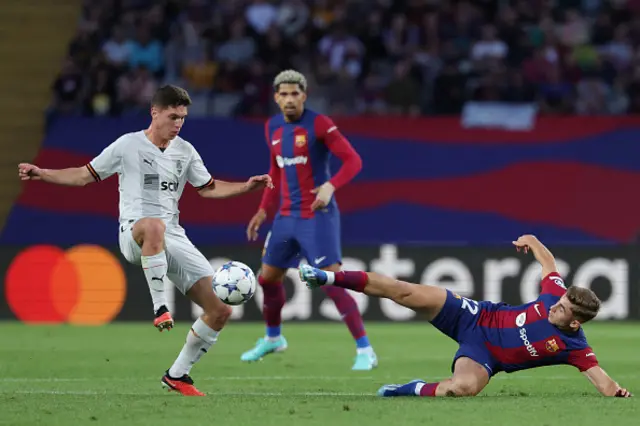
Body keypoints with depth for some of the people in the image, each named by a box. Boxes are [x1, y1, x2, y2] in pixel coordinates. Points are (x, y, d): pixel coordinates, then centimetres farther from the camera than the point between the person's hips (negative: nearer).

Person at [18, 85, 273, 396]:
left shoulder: (185, 151, 15)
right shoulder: (128, 145, 2)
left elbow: (207, 188, 25)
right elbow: (83, 176, 8)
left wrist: (246, 187, 12)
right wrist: (40, 174, -4)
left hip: (173, 239, 6)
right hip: (134, 233, -6)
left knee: (220, 311, -6)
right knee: (154, 226, -48)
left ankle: (177, 375, 10)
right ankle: (159, 306, -36)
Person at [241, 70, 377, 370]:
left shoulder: (318, 124, -13)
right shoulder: (272, 127, 8)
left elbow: (353, 160, -17)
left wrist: (331, 186, -33)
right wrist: (263, 210, 20)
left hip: (318, 216, -7)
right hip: (287, 217, 7)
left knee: (332, 282, -17)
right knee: (268, 278, 15)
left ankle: (365, 350, -12)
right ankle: (273, 338, 40)